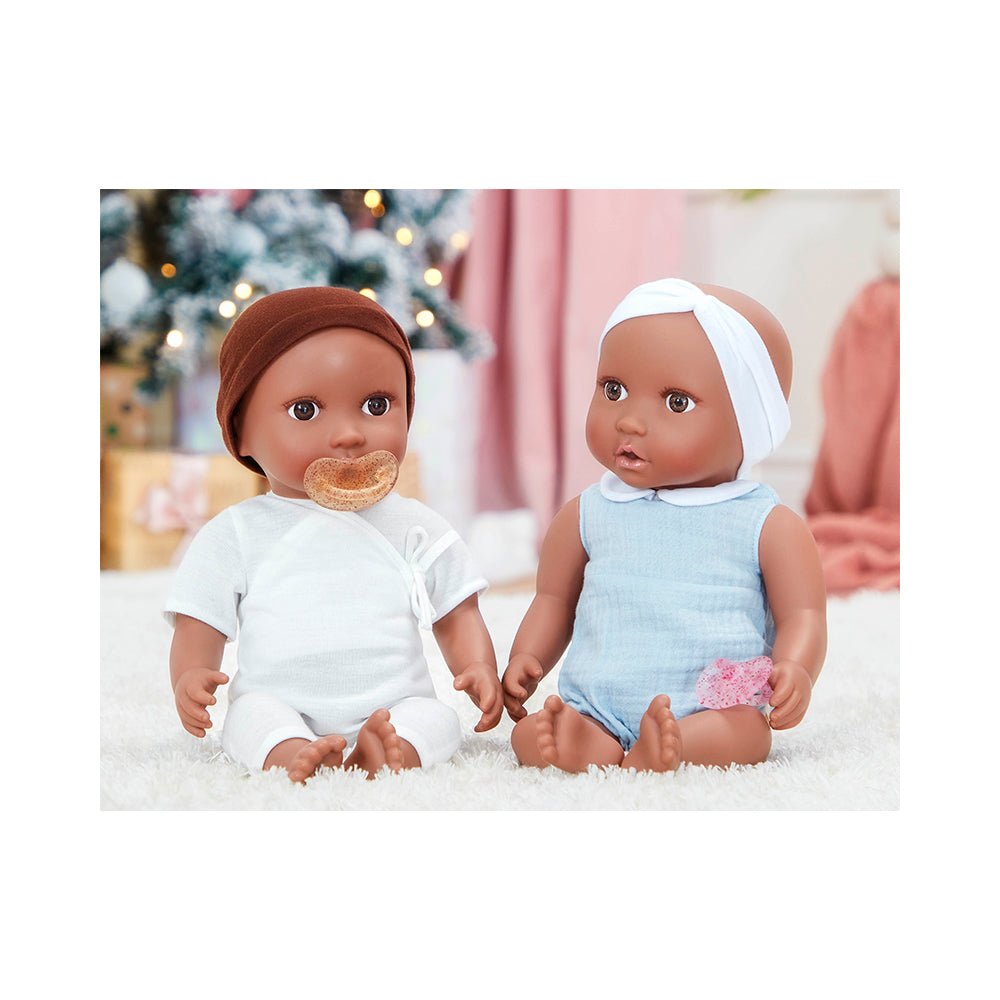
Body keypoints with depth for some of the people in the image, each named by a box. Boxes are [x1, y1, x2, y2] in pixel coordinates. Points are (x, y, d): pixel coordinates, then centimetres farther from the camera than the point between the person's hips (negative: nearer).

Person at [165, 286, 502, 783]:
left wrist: (479, 669, -7)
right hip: (279, 713, -1)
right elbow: (198, 628, 8)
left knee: (437, 719, -26)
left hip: (398, 709, 1)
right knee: (251, 714, -30)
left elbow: (458, 616, 14)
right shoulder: (235, 535, 9)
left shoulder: (416, 528, 12)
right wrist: (190, 678, -14)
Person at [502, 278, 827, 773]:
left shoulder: (768, 526, 4)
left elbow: (802, 616, 3)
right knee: (528, 733, -25)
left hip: (713, 712, -2)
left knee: (746, 732, -33)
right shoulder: (587, 515, 13)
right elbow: (554, 599, 22)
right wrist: (526, 659, 5)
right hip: (593, 707, 2)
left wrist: (795, 671, -18)